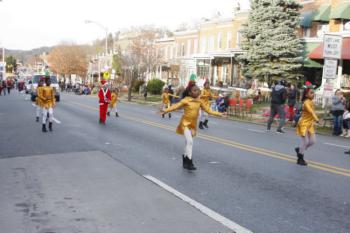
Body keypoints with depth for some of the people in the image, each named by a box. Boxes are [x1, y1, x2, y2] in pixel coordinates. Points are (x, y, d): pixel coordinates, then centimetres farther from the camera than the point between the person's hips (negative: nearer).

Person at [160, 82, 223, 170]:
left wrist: (219, 114, 6)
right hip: (185, 123, -6)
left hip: (193, 124, 6)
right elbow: (176, 106, -17)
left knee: (188, 142, 15)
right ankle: (189, 162, -11)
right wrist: (166, 110, -28)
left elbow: (208, 110, 8)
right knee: (190, 141, -17)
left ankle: (185, 158, 32)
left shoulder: (199, 101, 2)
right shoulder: (186, 100, -12)